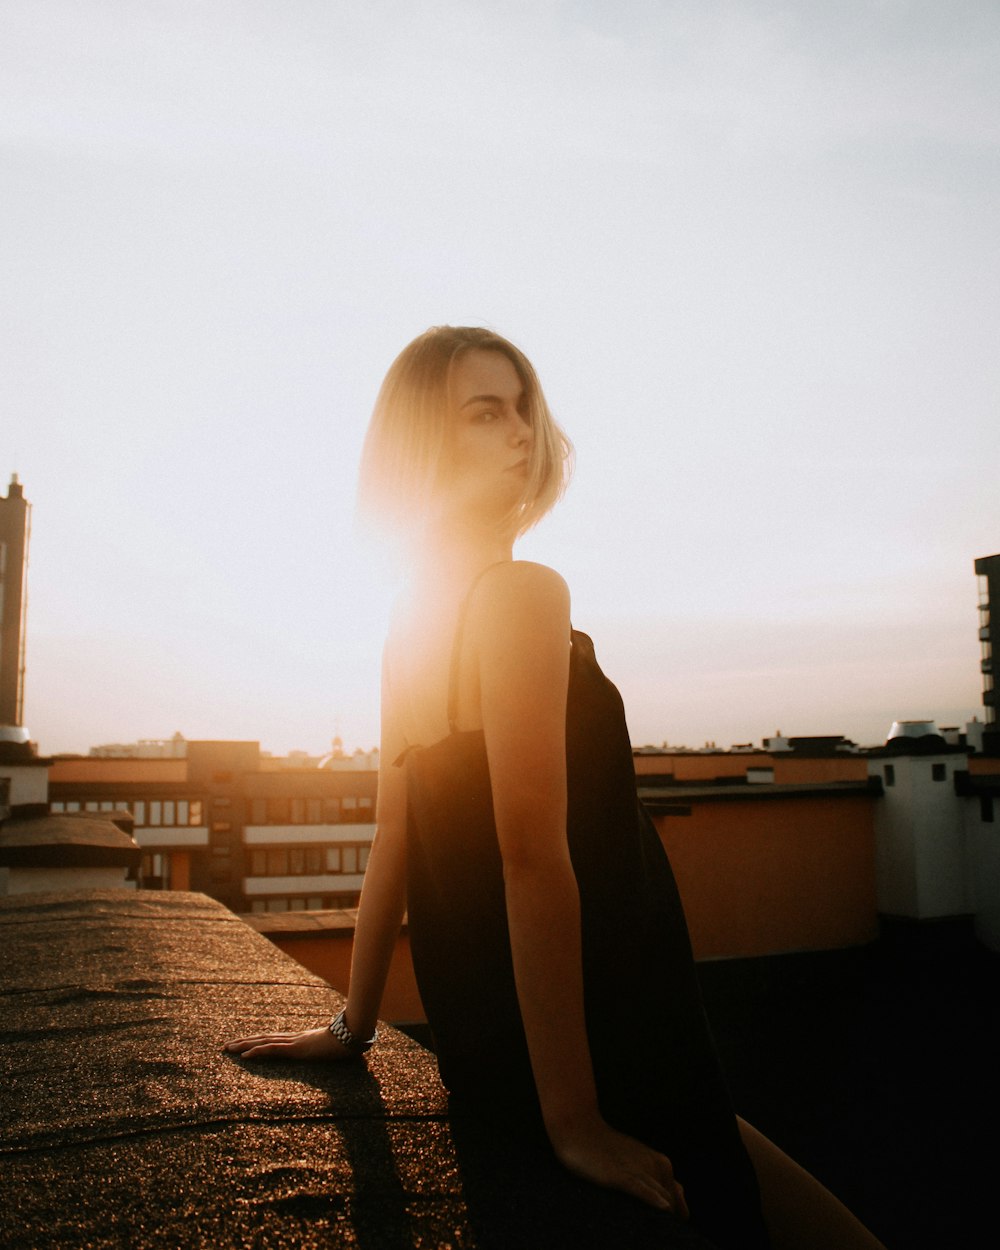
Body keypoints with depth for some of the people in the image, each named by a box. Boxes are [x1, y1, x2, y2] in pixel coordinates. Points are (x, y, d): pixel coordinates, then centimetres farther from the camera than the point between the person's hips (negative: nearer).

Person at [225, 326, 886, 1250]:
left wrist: (354, 1027, 16)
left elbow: (395, 835, 11)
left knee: (735, 1146, 28)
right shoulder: (521, 594, -20)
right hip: (599, 1046, -9)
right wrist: (575, 1122, -22)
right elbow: (535, 857, -25)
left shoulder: (413, 618, 8)